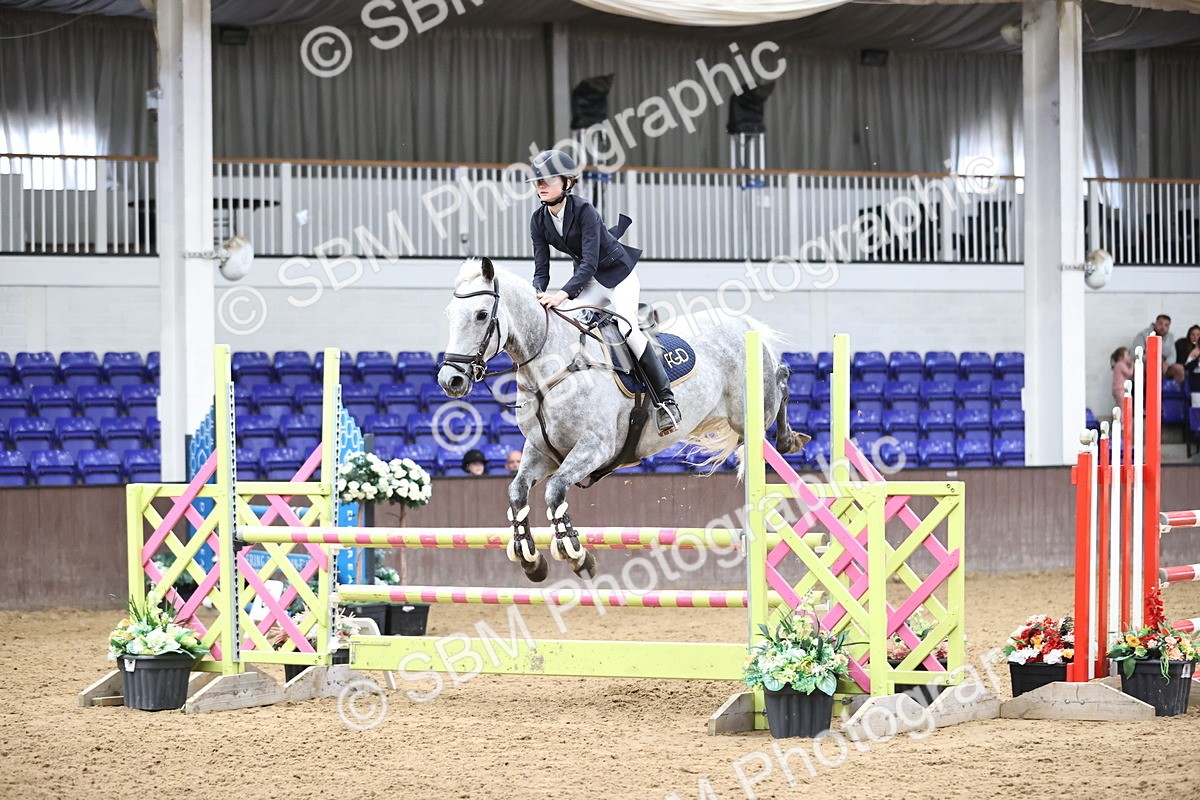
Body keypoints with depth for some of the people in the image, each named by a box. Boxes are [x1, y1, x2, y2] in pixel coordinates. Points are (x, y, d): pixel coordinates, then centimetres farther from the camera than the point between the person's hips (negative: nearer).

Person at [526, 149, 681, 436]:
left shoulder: (584, 211, -27)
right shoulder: (539, 221, -8)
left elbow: (589, 263, -33)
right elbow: (541, 269, -7)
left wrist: (563, 294, -46)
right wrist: (537, 294, -30)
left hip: (618, 274, -7)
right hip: (588, 280, 7)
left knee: (627, 328, -22)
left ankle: (665, 399, -12)